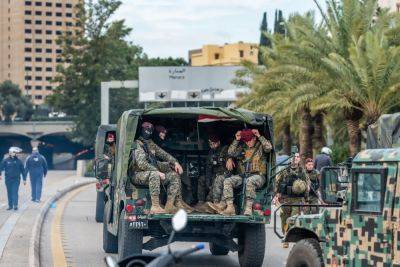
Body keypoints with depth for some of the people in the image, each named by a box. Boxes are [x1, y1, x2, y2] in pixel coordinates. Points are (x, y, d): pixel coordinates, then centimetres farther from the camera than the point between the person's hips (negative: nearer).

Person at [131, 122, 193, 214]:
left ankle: (170, 205, -8)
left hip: (153, 173, 9)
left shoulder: (151, 144, 19)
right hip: (139, 175, -9)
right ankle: (155, 206, -44)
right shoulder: (137, 144, -10)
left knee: (175, 175, 0)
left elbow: (163, 154, 24)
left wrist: (175, 162, 6)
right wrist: (157, 172, -25)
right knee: (154, 174, -39)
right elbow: (141, 164, -21)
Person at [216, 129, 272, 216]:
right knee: (227, 181, -19)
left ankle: (249, 208, -42)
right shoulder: (242, 147, 16)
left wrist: (259, 136, -9)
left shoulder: (260, 145, 7)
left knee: (249, 181, -40)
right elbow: (230, 153, 7)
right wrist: (236, 140, 2)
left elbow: (269, 147, -14)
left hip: (257, 175, -5)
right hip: (242, 175, 5)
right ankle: (230, 207, -29)